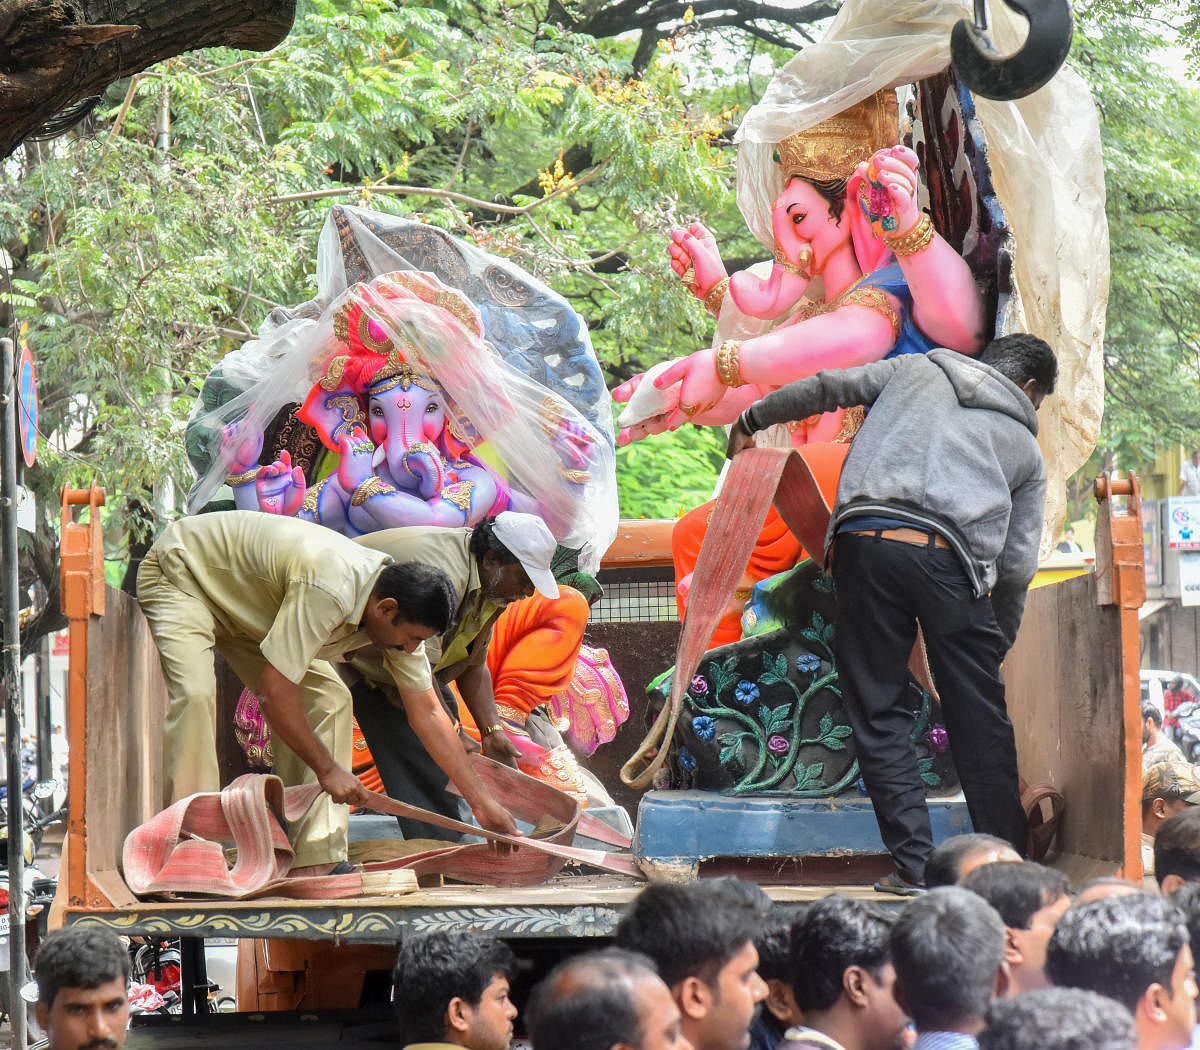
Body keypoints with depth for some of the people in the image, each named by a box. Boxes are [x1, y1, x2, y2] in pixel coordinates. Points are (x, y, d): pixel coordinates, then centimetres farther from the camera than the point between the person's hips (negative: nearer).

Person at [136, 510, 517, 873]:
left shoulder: (394, 613, -13)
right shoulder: (328, 592, -40)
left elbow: (428, 715, -3)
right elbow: (274, 691, -37)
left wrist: (482, 802, -2)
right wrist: (328, 769, -27)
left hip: (246, 603, 8)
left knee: (328, 700, -4)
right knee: (195, 693, -32)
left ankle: (315, 863, -6)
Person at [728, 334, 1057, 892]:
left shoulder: (917, 369, 27)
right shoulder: (1026, 448, 25)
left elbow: (823, 388, 28)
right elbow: (1017, 564, 18)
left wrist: (752, 419, 44)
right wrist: (998, 642, 30)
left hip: (864, 539, 1)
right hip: (949, 554, 0)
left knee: (878, 715, 6)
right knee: (980, 719, 8)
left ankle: (915, 862, 2)